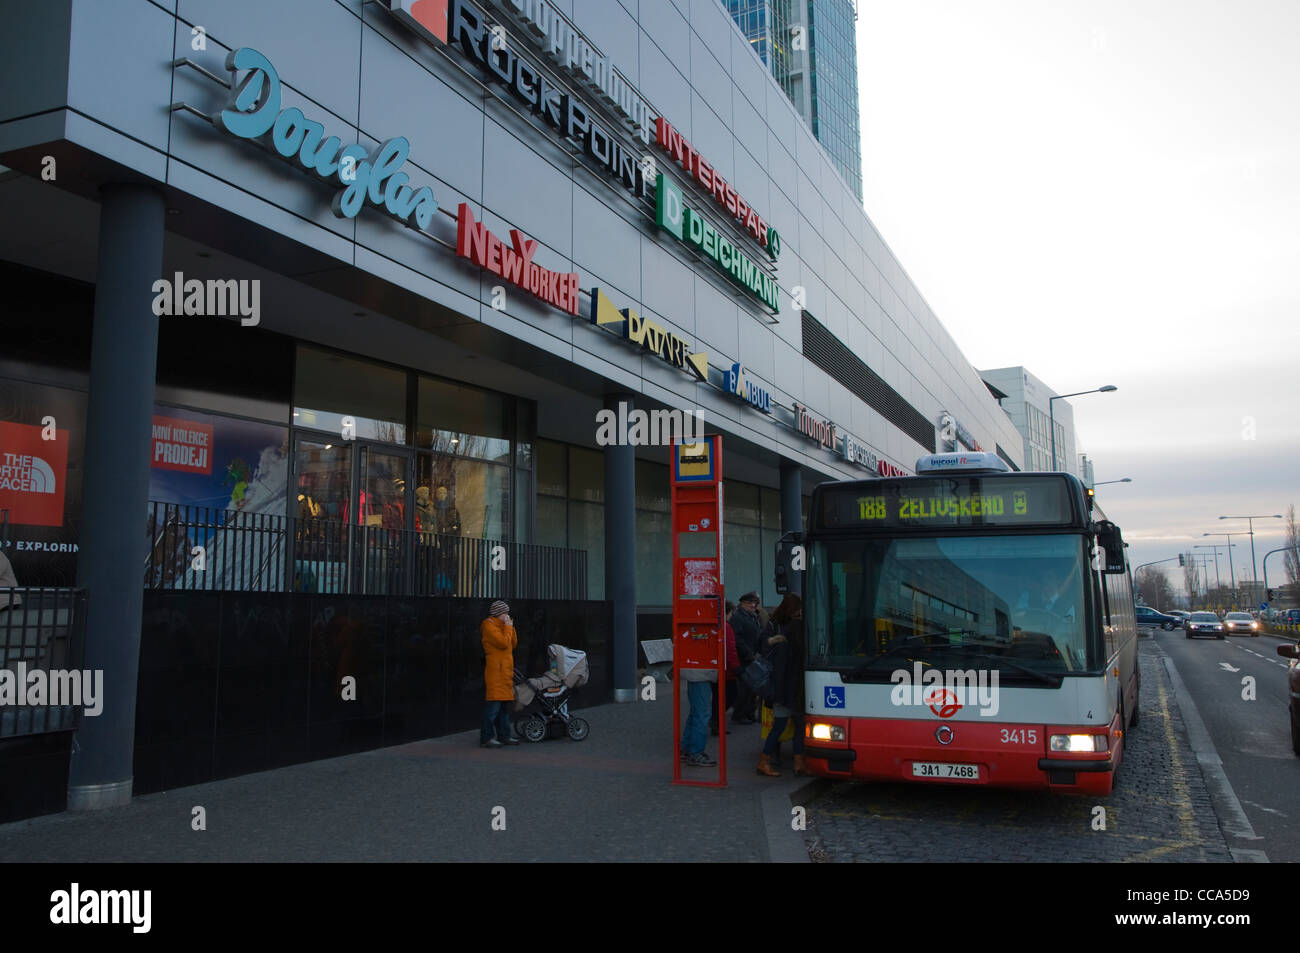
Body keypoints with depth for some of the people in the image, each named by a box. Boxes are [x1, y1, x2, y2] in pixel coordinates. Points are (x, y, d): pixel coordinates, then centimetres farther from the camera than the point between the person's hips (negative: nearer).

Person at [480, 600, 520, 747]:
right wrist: (508, 627, -8)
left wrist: (511, 627, 10)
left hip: (506, 671, 10)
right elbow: (503, 643, -20)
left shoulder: (501, 625, 20)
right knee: (494, 704, -10)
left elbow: (514, 644, 18)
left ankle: (504, 735, 18)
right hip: (495, 670, -10)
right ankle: (485, 738, -7)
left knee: (505, 705, 12)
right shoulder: (489, 625, -9)